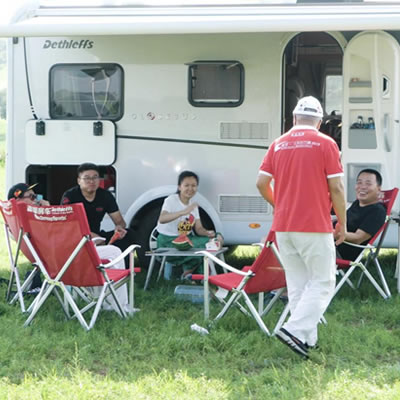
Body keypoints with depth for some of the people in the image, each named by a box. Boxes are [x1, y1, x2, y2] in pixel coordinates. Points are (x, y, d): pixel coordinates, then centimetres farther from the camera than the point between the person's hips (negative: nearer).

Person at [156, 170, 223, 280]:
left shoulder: (193, 204, 10)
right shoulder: (171, 200, -12)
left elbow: (199, 228, 6)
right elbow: (162, 219, -33)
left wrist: (208, 233, -19)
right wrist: (184, 212, -46)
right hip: (168, 241, -7)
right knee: (200, 247, -28)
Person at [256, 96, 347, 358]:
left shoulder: (278, 144, 7)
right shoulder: (325, 144, -6)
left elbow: (261, 183, 6)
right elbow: (336, 188, -8)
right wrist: (342, 223, 3)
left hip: (283, 226, 5)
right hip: (315, 227, -5)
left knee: (297, 284, 12)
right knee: (323, 282, 3)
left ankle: (308, 339, 17)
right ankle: (295, 329, -11)